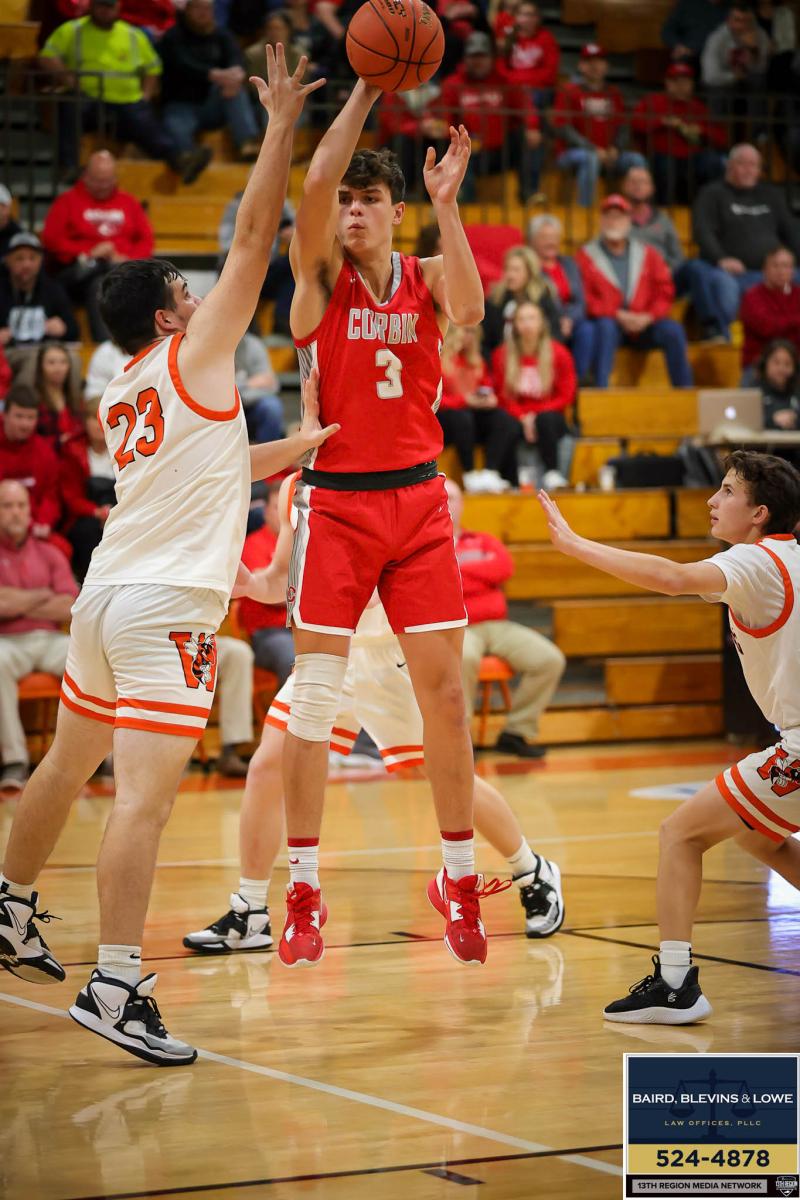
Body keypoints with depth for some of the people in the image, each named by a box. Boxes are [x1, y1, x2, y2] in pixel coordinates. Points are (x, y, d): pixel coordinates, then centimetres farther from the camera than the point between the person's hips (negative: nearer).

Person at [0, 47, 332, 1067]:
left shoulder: (120, 398, 18)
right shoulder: (194, 354, -4)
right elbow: (255, 233, -4)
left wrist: (296, 446, 32)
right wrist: (281, 124, 1)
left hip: (106, 595, 9)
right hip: (165, 608, -9)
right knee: (145, 797, -14)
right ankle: (114, 990, -20)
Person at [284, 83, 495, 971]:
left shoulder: (426, 277, 6)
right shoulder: (320, 274, 0)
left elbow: (469, 311, -18)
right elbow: (315, 182, -19)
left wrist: (446, 205, -21)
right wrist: (368, 86, -19)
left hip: (418, 500, 2)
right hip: (334, 500, -2)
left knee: (442, 689, 2)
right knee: (313, 696, -3)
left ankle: (459, 880, 15)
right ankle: (303, 892, 5)